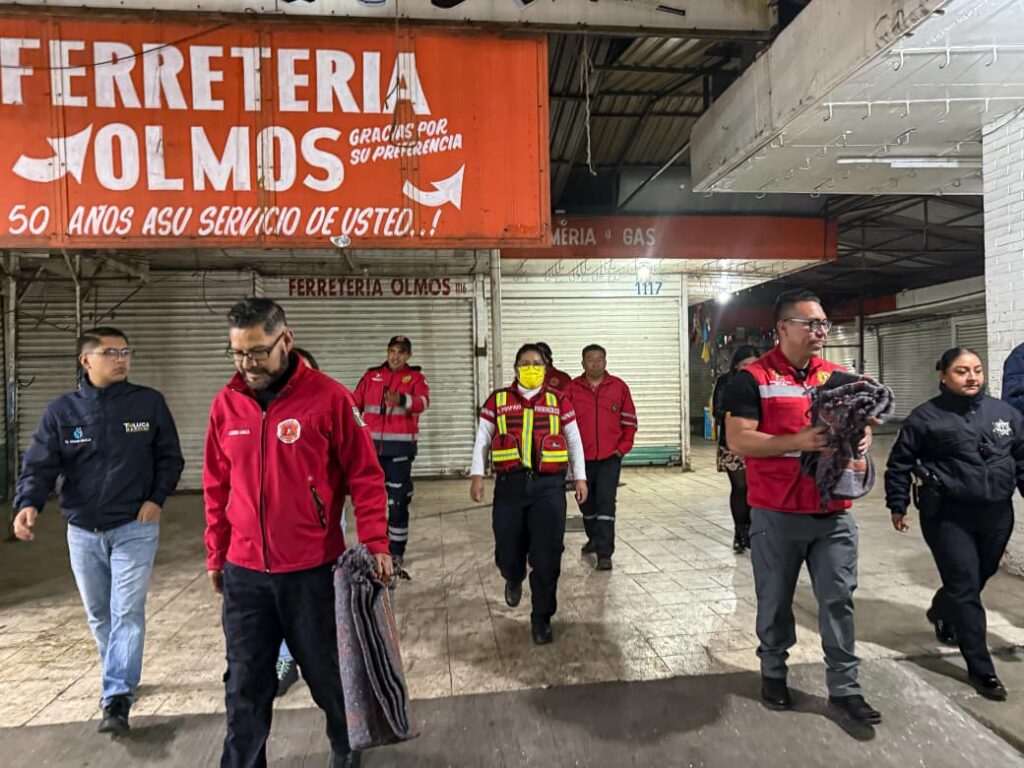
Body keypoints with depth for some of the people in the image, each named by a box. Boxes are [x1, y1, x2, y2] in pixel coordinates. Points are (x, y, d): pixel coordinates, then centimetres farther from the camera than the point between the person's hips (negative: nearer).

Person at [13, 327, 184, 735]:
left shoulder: (149, 402, -5)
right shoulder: (61, 410, -2)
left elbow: (170, 458, 2)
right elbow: (39, 465, -6)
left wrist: (156, 499, -10)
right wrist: (28, 503, -24)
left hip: (134, 528, -2)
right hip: (82, 532, 3)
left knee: (127, 612, -7)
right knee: (99, 615, 17)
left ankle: (117, 699, -1)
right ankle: (119, 676, 39)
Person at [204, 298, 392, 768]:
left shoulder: (329, 397, -12)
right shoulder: (226, 403, 1)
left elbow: (365, 477, -8)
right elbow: (217, 487, 10)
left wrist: (375, 544, -13)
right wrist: (216, 557, 13)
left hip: (313, 569, -2)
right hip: (244, 573, 3)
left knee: (328, 673, 16)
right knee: (245, 686, 13)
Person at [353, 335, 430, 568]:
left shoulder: (415, 377, 1)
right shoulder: (372, 375, 10)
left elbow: (423, 401, -18)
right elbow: (355, 403, 9)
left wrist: (402, 399, -38)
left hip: (400, 446, -3)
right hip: (371, 444, 3)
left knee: (398, 500, 1)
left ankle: (396, 551, 13)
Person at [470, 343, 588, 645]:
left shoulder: (559, 401, 7)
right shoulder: (497, 400, 7)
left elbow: (574, 441, 13)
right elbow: (482, 440, 8)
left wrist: (580, 477, 9)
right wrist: (477, 475, 0)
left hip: (549, 485, 0)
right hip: (510, 484, 1)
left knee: (547, 557, -2)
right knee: (508, 551, 7)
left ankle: (541, 620, 16)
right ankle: (514, 580, 45)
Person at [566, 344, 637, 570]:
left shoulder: (619, 387, 1)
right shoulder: (572, 389, 1)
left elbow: (629, 420, 6)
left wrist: (623, 447, -1)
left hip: (610, 457, -2)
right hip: (582, 458, 2)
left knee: (606, 502, -7)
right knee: (587, 502, 16)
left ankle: (605, 553, -2)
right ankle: (594, 538, 40)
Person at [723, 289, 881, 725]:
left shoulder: (837, 376, 10)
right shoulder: (753, 378, -8)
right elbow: (738, 440, -15)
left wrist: (861, 440, -7)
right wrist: (799, 442, -25)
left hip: (833, 512, 4)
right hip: (777, 515, -4)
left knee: (839, 599, 9)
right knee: (775, 601, 12)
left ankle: (844, 688, 23)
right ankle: (773, 671, 33)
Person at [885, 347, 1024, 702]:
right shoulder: (926, 417, -6)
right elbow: (900, 463, -1)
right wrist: (898, 506, 0)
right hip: (948, 515, -5)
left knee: (977, 580, 19)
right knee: (965, 587, -3)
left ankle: (941, 613, 50)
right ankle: (981, 669, 7)